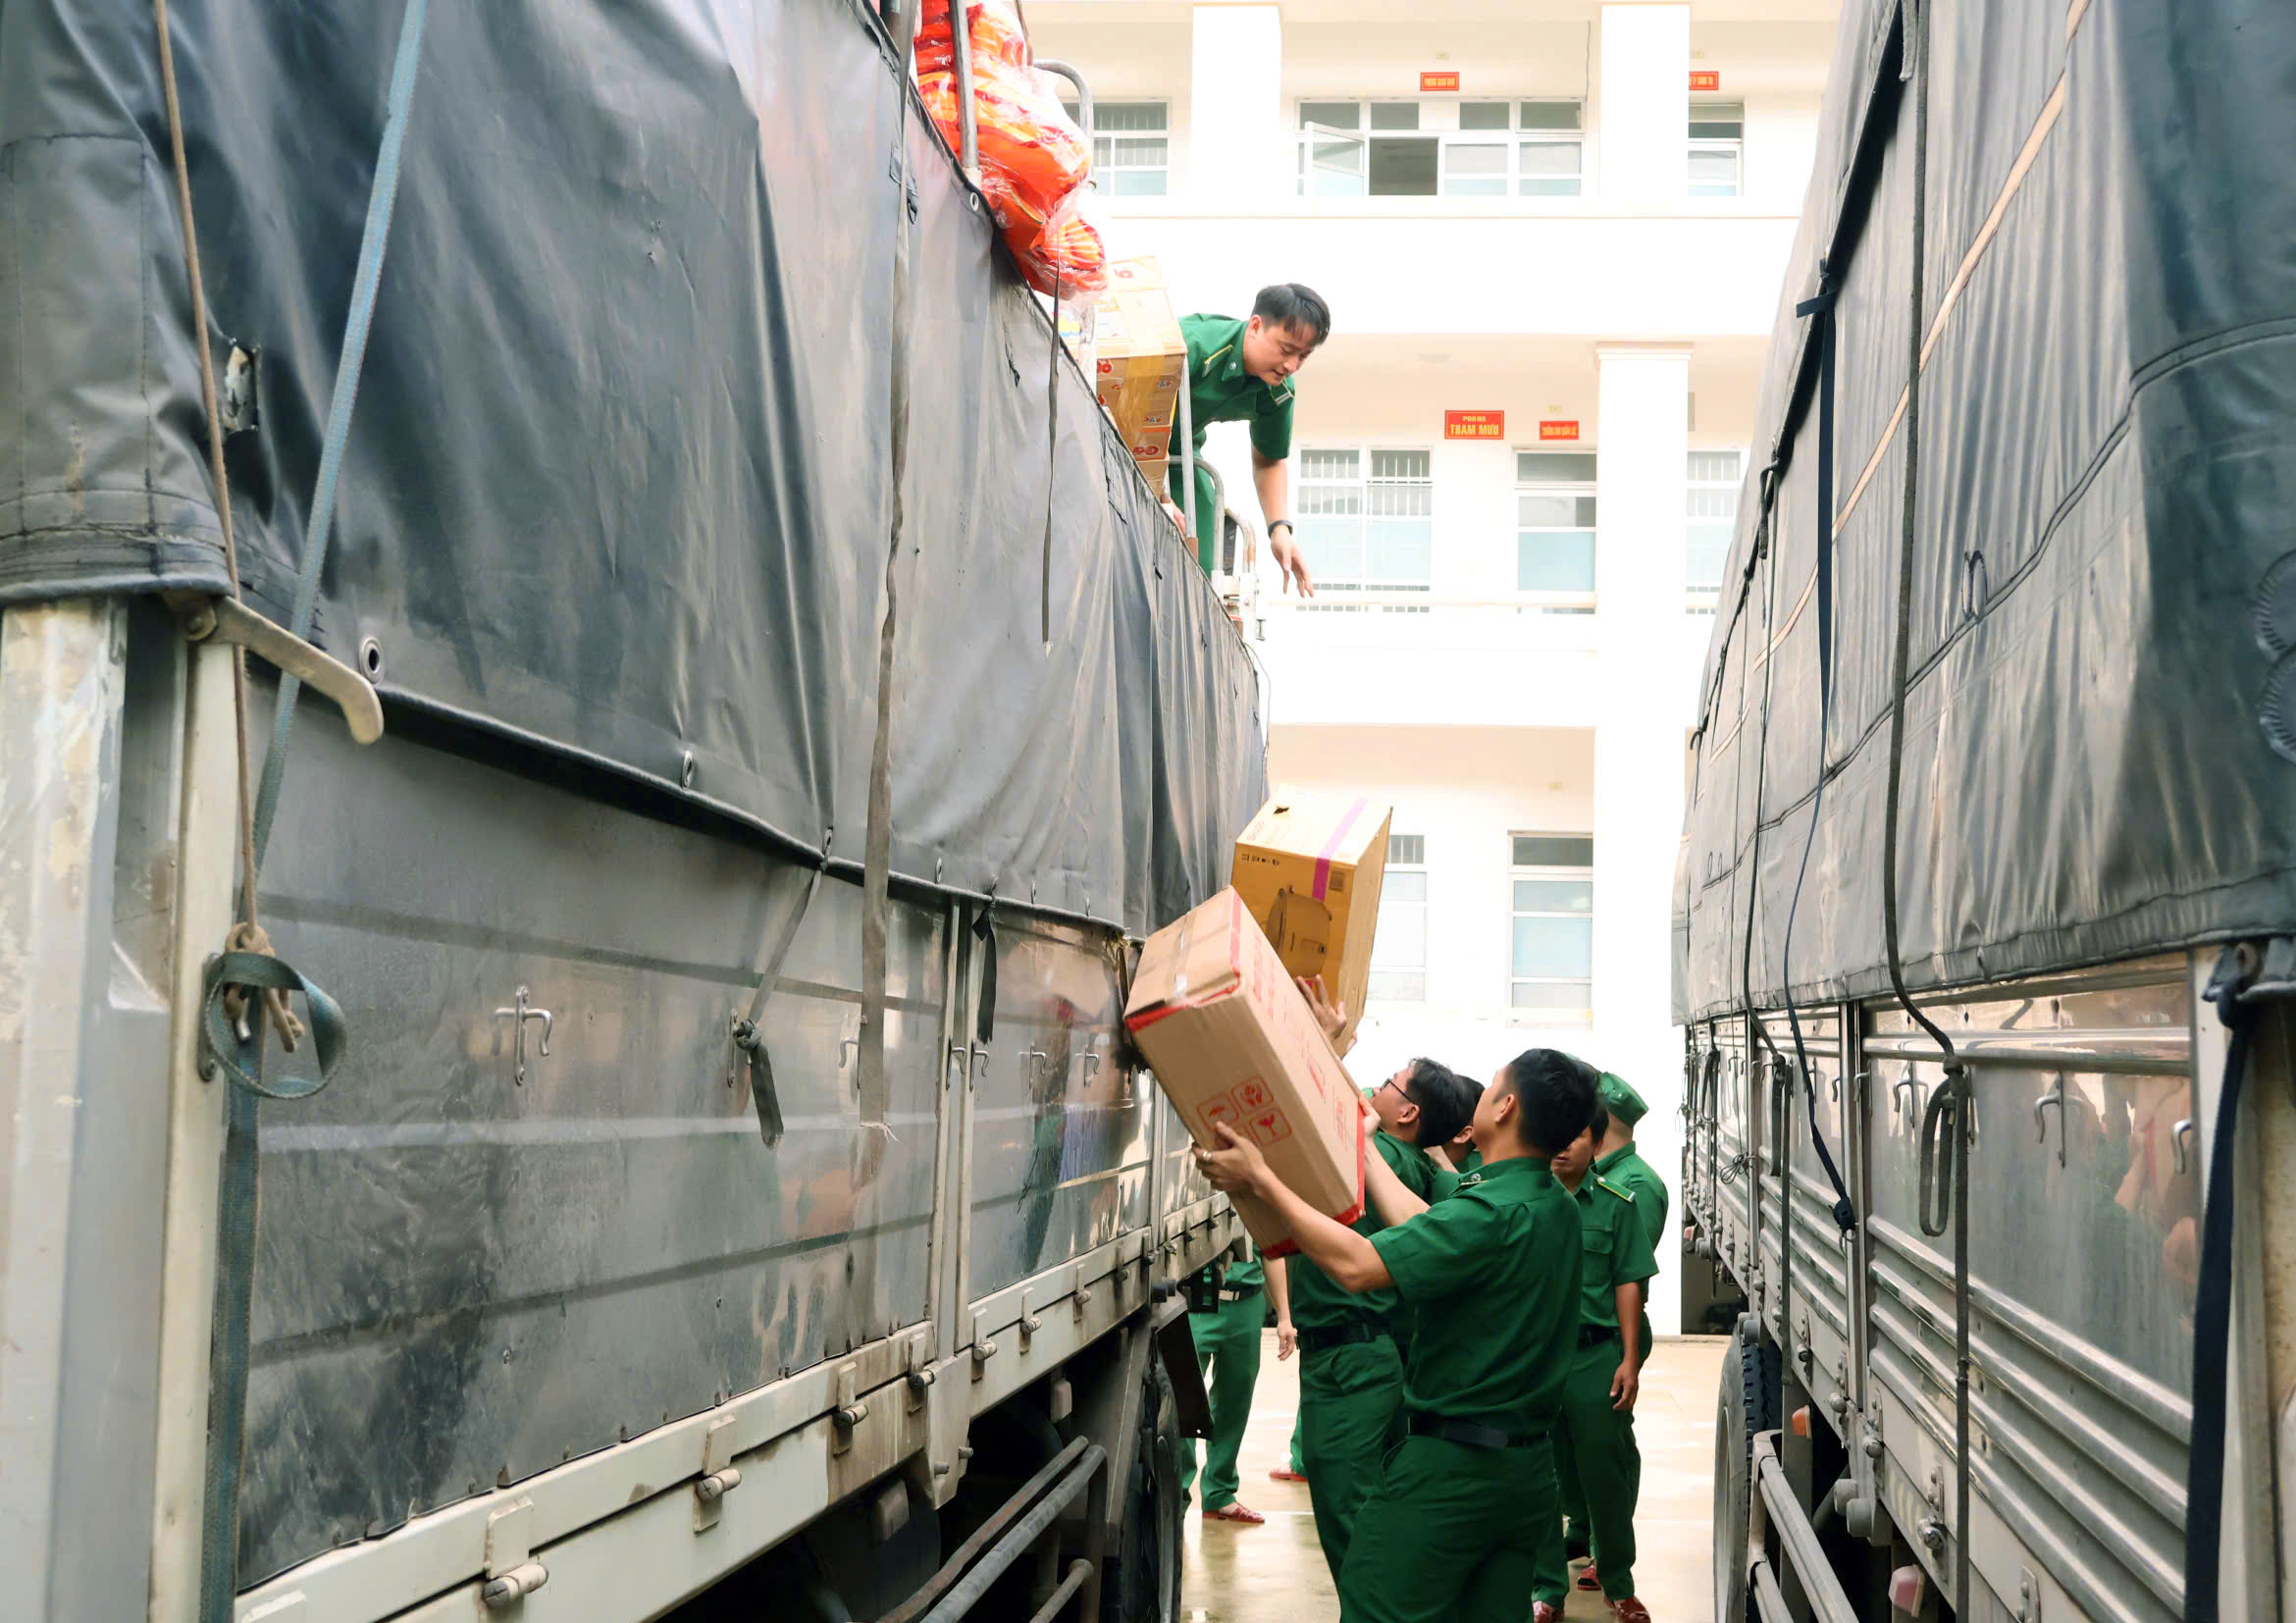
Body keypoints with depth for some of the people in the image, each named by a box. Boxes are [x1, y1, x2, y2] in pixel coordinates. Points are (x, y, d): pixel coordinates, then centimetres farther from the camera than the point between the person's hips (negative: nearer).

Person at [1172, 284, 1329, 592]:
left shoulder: (1278, 392, -11)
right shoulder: (1194, 347, -35)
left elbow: (1269, 462, 7)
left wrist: (1280, 529, -9)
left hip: (1179, 447, 6)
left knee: (1199, 566, -6)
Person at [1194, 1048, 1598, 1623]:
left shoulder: (1491, 1213, -21)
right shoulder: (1559, 1209, 7)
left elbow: (1356, 1264, -25)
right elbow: (1426, 1229, 16)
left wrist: (1260, 1180, -17)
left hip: (1452, 1465, -8)